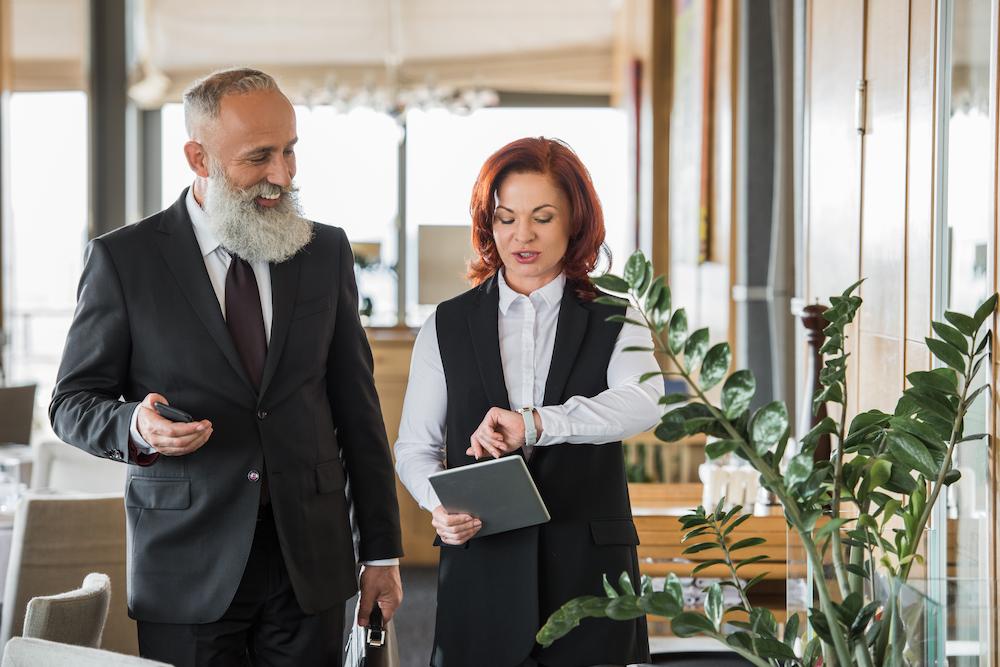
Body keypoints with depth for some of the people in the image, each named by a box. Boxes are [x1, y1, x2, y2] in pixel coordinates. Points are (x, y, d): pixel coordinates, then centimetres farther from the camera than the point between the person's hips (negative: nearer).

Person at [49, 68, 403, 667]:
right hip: (188, 565, -2)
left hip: (311, 558, 2)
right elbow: (73, 403, 1)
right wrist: (138, 427, -22)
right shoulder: (123, 258, -3)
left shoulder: (326, 252, 6)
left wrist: (382, 550, 8)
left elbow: (356, 405, 9)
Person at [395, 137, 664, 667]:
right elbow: (416, 445, 8)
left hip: (589, 568, -1)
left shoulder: (615, 321, 4)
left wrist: (535, 423, -31)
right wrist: (440, 503, -14)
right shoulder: (448, 326, 9)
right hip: (482, 570, 1)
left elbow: (644, 402, -17)